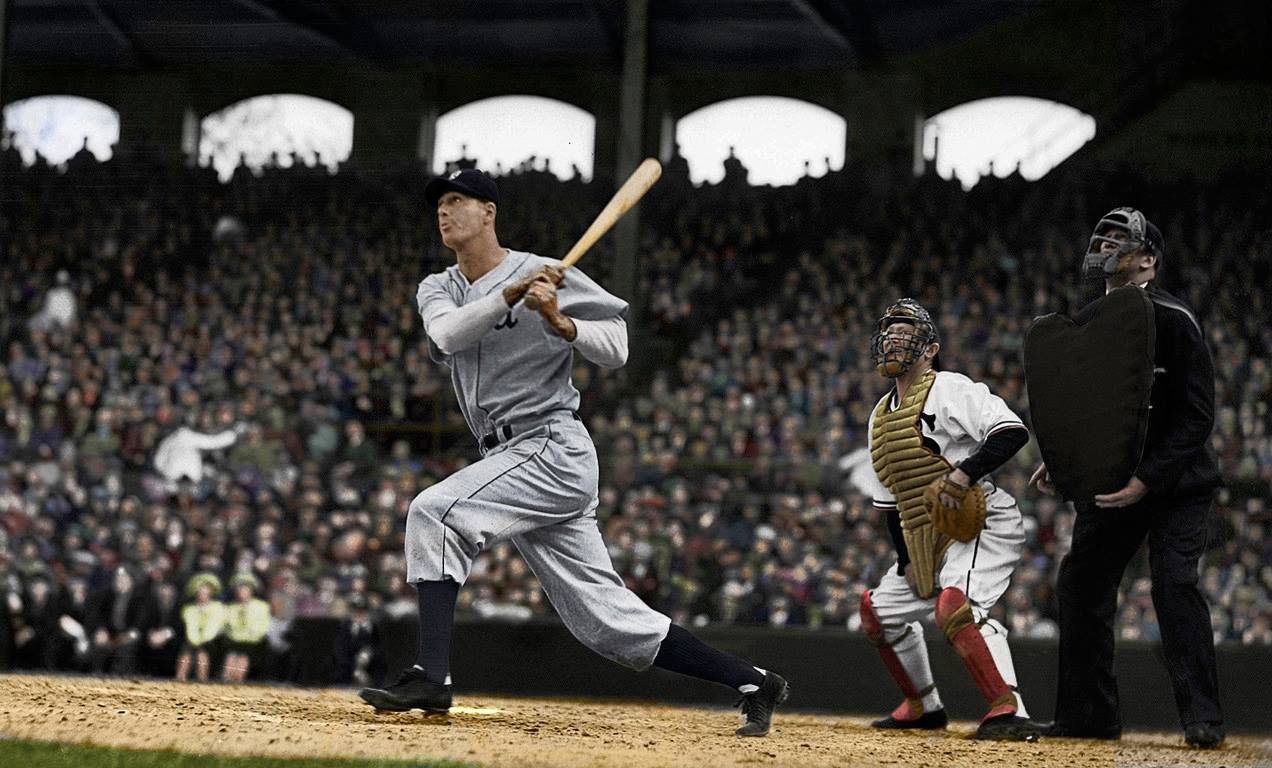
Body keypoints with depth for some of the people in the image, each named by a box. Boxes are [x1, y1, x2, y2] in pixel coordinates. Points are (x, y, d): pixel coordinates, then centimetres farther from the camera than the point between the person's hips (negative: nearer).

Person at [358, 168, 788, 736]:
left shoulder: (549, 274, -4)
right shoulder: (438, 289, 14)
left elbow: (616, 349, -6)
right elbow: (446, 334, -9)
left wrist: (561, 323, -23)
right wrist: (510, 294, -20)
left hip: (553, 448, -7)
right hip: (514, 459, 7)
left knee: (434, 512, -23)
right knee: (608, 620, 5)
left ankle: (431, 677, -25)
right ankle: (752, 683, 11)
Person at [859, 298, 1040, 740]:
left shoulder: (951, 390, -10)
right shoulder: (880, 417, 16)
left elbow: (1013, 432, -23)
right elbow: (889, 498, 19)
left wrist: (964, 472, -33)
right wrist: (906, 558, 9)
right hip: (924, 538, 10)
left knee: (955, 605, -32)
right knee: (880, 609, 17)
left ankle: (1010, 711, -36)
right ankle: (923, 707, 31)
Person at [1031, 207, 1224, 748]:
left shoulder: (1174, 322, -15)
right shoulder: (1085, 325, 6)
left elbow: (1196, 417, -18)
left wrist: (1148, 479, -25)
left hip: (1175, 484, -7)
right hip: (1109, 481, 7)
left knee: (1175, 585, -19)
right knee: (1080, 584, 5)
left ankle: (1202, 718, -14)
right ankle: (1088, 715, 16)